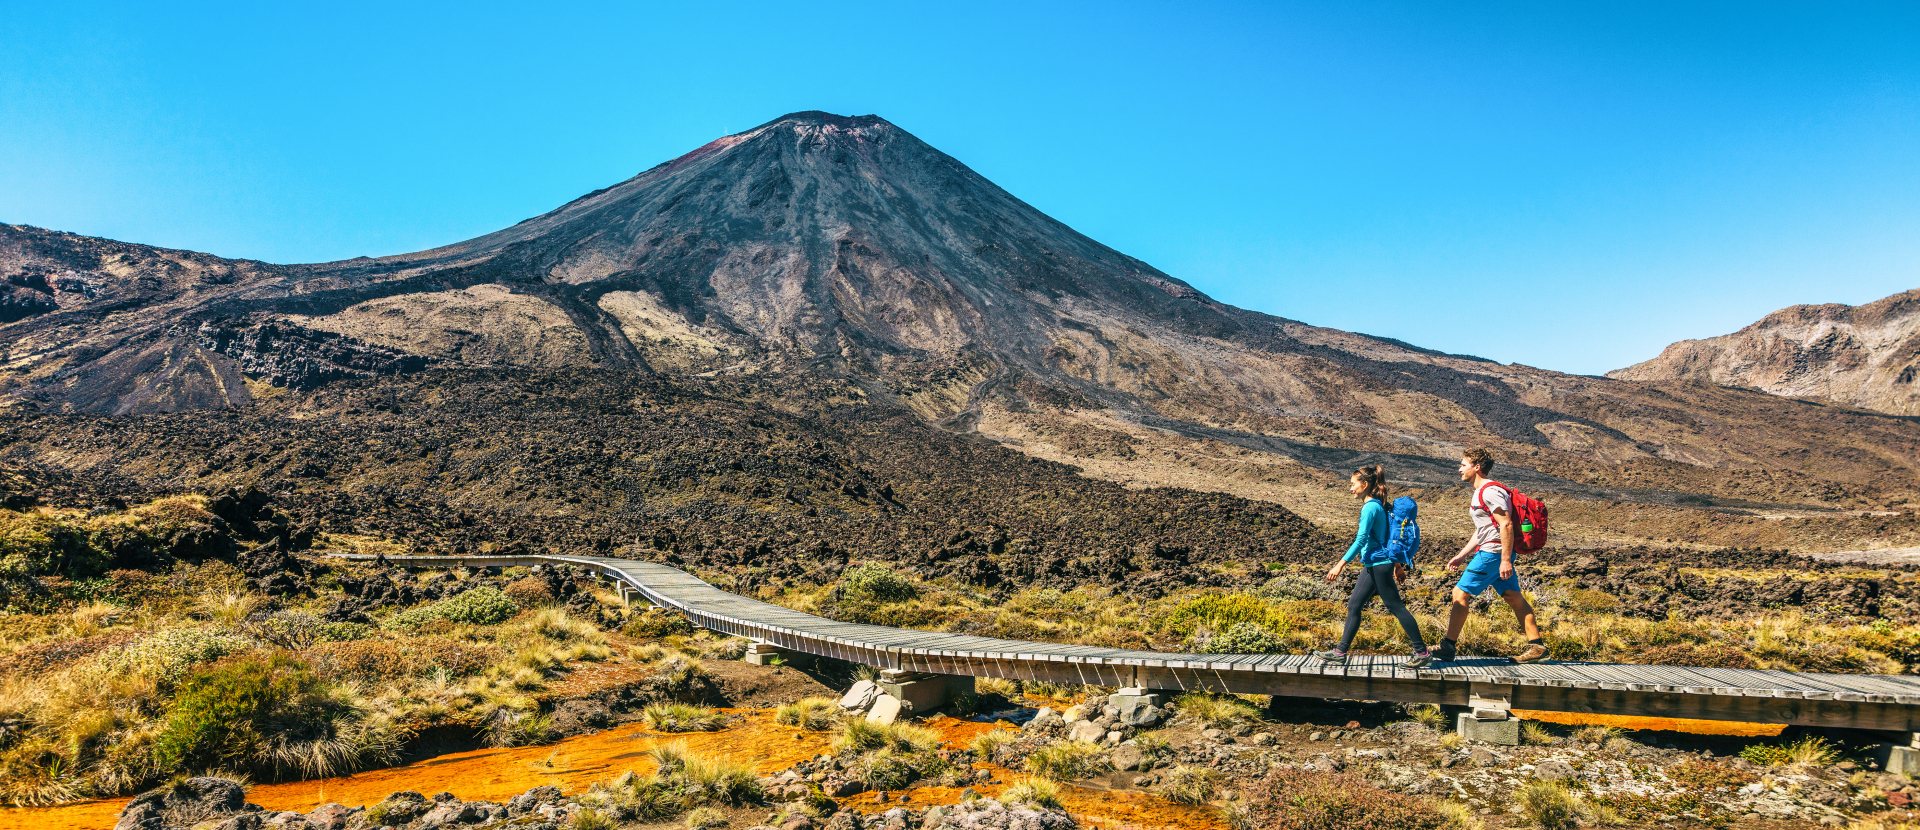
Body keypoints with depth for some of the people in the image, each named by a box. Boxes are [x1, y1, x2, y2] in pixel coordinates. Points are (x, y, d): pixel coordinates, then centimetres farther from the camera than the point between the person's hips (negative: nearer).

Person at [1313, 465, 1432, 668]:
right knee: (1354, 605, 9)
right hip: (1373, 565, 10)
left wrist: (1341, 564, -23)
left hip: (1379, 564, -10)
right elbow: (1388, 537, 19)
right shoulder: (1377, 505, 13)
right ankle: (1340, 652, 11)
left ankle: (1422, 652, 5)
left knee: (1396, 607, -3)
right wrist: (1397, 564, 24)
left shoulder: (1370, 507, -15)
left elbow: (1361, 540, -21)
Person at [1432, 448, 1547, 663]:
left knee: (1460, 594, -9)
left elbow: (1506, 525, -21)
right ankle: (1537, 646, 15)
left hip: (1493, 552, -11)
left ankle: (1447, 647, -7)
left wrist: (1506, 559, -25)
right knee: (1513, 597, 11)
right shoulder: (1480, 493, 18)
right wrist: (1462, 555, 20)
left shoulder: (1490, 491, -14)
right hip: (1488, 551, 11)